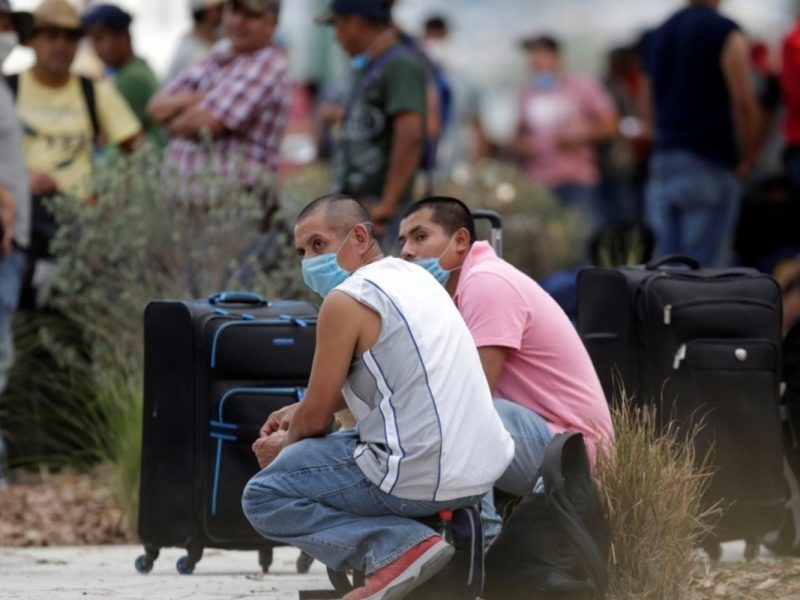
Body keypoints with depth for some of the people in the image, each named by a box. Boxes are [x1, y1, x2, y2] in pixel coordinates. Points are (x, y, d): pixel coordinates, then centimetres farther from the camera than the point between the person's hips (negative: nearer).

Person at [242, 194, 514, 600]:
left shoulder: (346, 300, -9)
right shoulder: (412, 276, 16)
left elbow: (316, 418, -2)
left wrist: (286, 445, 18)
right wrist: (300, 409, 27)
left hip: (422, 476, -9)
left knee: (262, 499, 3)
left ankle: (398, 548, -12)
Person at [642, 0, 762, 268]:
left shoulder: (656, 36, 14)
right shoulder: (725, 32, -7)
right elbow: (744, 104, -14)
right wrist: (749, 158, -4)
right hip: (708, 165, -6)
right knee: (706, 265, -6)